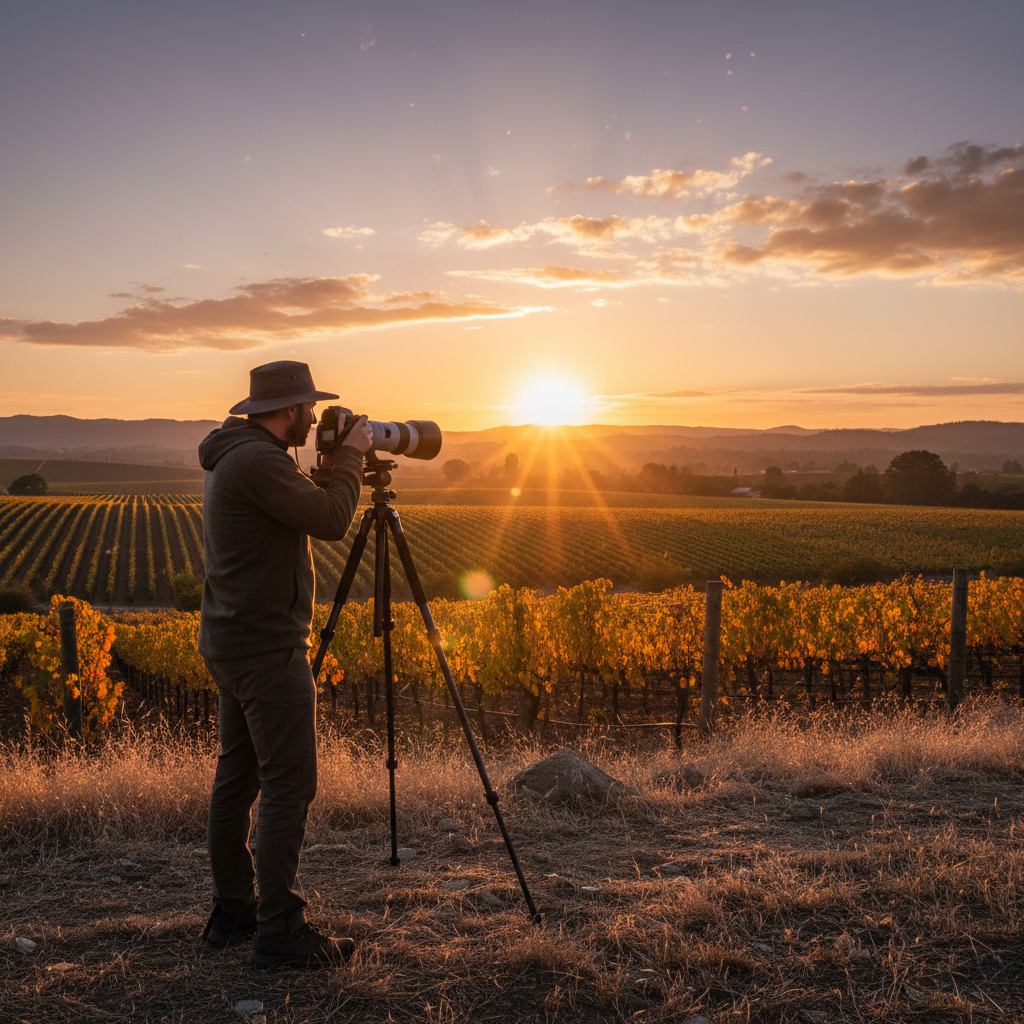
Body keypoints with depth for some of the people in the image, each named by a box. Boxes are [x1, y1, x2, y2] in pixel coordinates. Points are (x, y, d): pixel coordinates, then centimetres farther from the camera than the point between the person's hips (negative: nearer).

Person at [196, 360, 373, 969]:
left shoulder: (234, 457, 15)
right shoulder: (258, 461, -18)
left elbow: (306, 511, 22)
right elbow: (333, 520, -18)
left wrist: (338, 463, 15)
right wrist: (352, 456, -5)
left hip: (231, 644, 11)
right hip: (268, 650, -11)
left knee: (238, 775, 15)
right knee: (289, 786, -6)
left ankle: (233, 912, 25)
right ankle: (281, 933, 0)